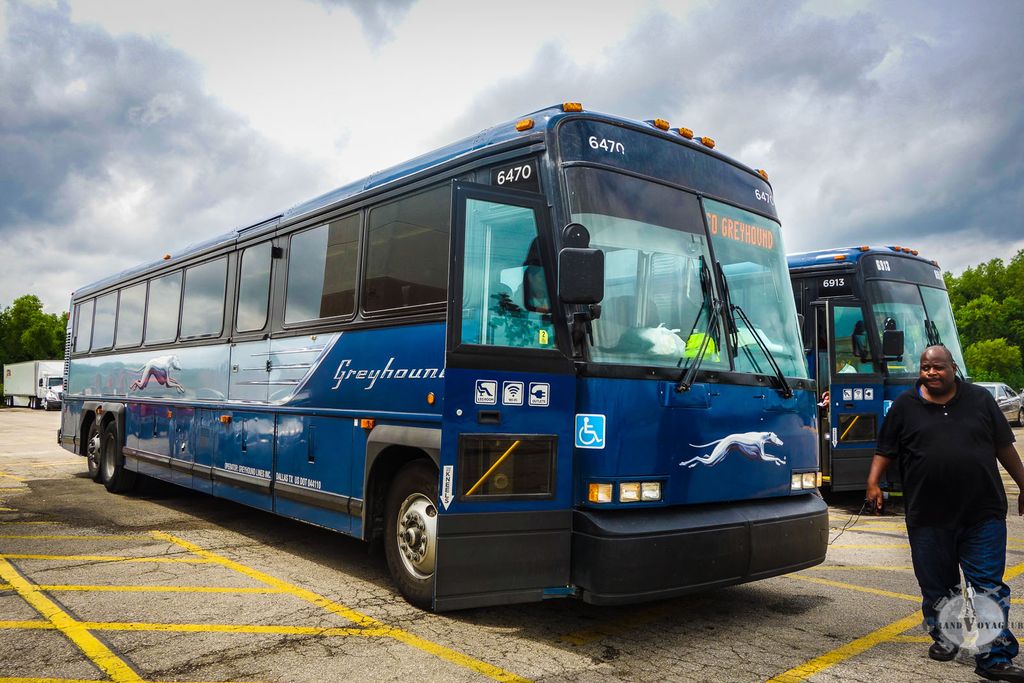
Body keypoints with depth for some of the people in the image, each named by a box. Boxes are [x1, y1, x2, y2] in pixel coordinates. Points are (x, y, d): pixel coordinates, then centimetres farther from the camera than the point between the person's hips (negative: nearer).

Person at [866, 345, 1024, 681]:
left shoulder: (980, 399, 7)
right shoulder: (905, 405, 4)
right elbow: (885, 449, 5)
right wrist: (873, 482, -7)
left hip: (983, 515, 0)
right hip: (928, 517, 0)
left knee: (989, 587, 1)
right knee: (937, 587, 12)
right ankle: (944, 639, 32)